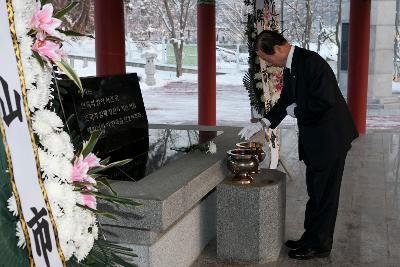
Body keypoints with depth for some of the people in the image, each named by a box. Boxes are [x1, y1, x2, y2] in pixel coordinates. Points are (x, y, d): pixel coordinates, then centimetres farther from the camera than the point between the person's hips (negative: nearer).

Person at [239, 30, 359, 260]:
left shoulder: (311, 62, -21)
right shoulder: (289, 68, 8)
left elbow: (323, 101, -28)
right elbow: (286, 101, 18)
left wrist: (297, 110, -13)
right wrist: (262, 124, 9)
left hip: (330, 137, -9)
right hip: (313, 138, 9)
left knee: (323, 193, 3)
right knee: (315, 191, 18)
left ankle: (319, 245, 16)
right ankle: (311, 239, 31)